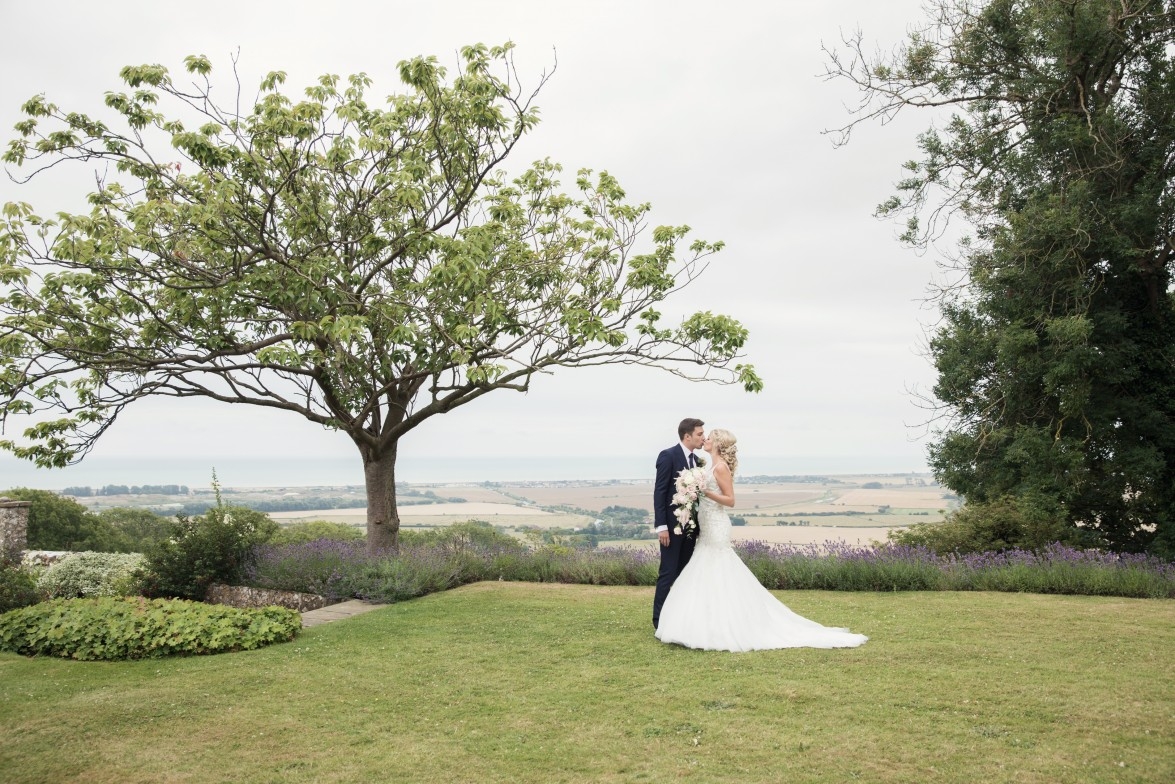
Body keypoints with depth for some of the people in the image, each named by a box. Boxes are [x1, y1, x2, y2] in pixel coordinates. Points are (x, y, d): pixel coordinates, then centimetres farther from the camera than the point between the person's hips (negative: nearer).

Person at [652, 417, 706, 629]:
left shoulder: (695, 460, 12)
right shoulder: (668, 456, -11)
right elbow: (659, 492, -14)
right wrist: (661, 526, -18)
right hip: (672, 525, -8)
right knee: (668, 573, -5)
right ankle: (660, 622, 2)